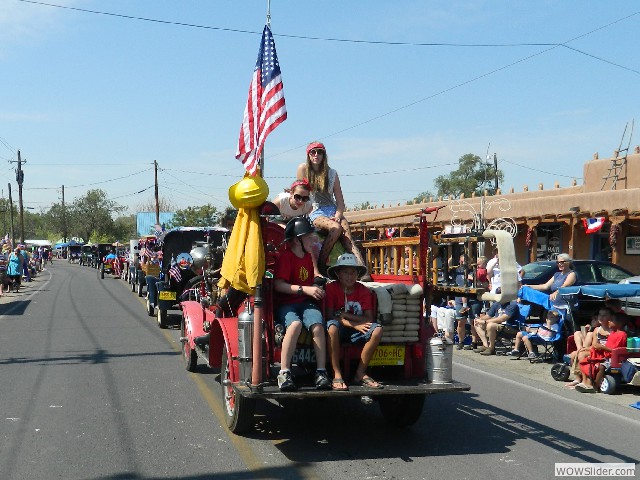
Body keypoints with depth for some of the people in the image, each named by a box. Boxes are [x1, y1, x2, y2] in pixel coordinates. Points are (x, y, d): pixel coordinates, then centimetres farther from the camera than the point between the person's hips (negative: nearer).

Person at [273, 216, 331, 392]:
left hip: (306, 302, 5)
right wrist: (304, 289, -23)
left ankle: (321, 372, -25)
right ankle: (284, 373, -33)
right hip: (286, 304, -5)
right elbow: (278, 284, -18)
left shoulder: (309, 255, 16)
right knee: (295, 324, -37)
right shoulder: (286, 256, -7)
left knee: (318, 326, -27)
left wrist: (317, 288, 15)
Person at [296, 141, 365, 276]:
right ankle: (320, 265, -28)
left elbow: (340, 201, 7)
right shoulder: (303, 169, 6)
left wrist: (338, 215, -11)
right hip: (314, 212, -3)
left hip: (332, 210, 3)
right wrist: (309, 211, -9)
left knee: (347, 233, -27)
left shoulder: (332, 173, 12)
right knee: (336, 228, -33)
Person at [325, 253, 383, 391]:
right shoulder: (331, 288, -7)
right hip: (340, 329, -3)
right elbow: (330, 316, -12)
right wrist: (355, 325, -21)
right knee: (332, 326, -38)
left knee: (377, 330, -25)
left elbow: (369, 319, -7)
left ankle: (360, 373, -14)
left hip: (357, 331, 3)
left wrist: (346, 315, -17)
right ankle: (337, 375, -29)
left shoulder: (363, 290, 0)